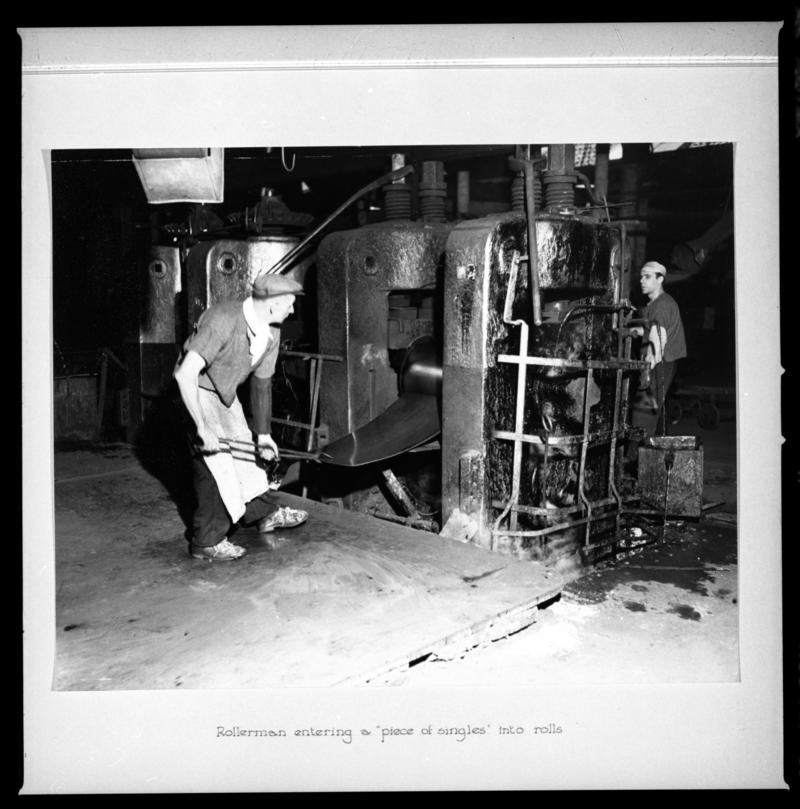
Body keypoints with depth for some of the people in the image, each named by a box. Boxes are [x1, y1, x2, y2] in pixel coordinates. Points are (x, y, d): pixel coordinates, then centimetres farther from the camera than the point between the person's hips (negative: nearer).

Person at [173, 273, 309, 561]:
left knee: (242, 449, 17)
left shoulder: (271, 332, -8)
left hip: (226, 393, 8)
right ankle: (207, 541, 3)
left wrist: (263, 434, 3)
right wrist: (202, 427, -39)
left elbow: (262, 383, 2)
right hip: (197, 391, -8)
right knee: (215, 461, -9)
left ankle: (264, 511, 35)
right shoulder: (223, 321, -34)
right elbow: (185, 374, -38)